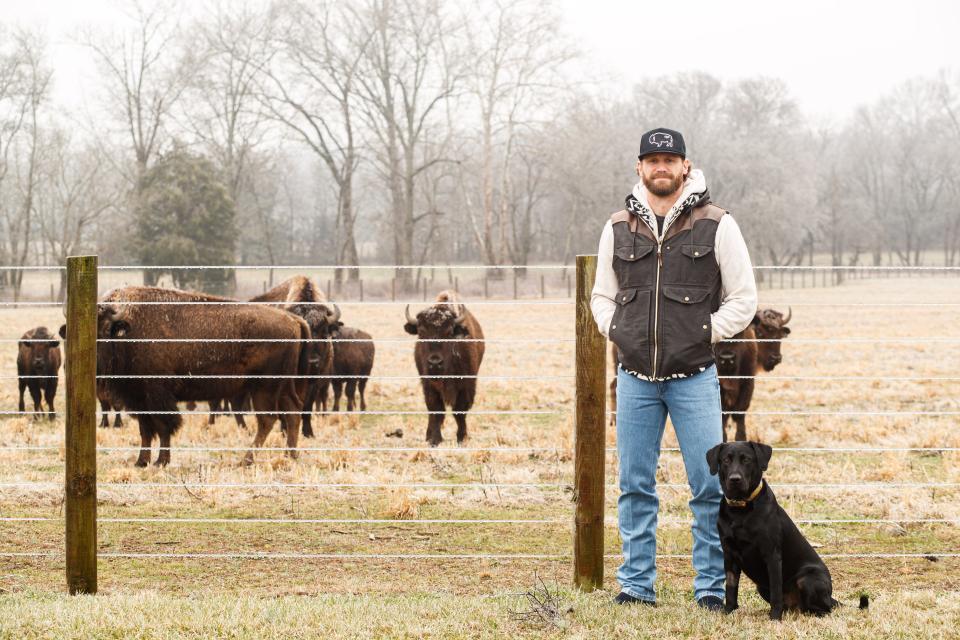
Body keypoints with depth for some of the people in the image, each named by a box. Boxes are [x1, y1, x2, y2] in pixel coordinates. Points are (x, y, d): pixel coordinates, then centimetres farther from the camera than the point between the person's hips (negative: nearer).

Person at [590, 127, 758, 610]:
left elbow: (743, 299, 1)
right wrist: (617, 333, 3)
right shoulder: (619, 228, 7)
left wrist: (704, 335, -6)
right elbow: (602, 296, 19)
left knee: (709, 485, -4)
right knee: (635, 485, 6)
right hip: (635, 377, 3)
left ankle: (711, 586, 5)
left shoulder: (716, 225, -1)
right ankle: (637, 584, 14)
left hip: (694, 376, -3)